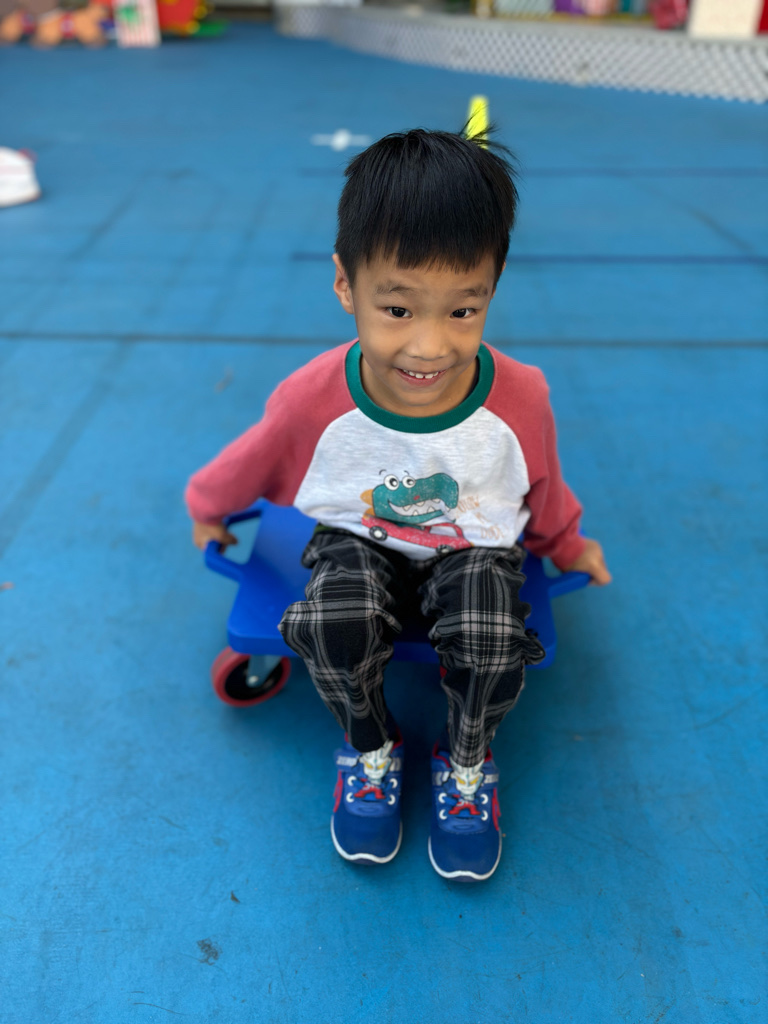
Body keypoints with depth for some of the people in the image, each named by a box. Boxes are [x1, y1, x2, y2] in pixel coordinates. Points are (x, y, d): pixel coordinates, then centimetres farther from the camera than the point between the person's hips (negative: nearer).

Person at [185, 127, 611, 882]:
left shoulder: (519, 398, -21)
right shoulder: (316, 400, -24)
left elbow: (542, 496, 2)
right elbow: (243, 468, -2)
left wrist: (569, 548, 19)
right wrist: (206, 514, 16)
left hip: (474, 548, 1)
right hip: (358, 544, 0)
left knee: (492, 636, -30)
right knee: (332, 619, -31)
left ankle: (466, 762, 7)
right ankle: (370, 749, 4)